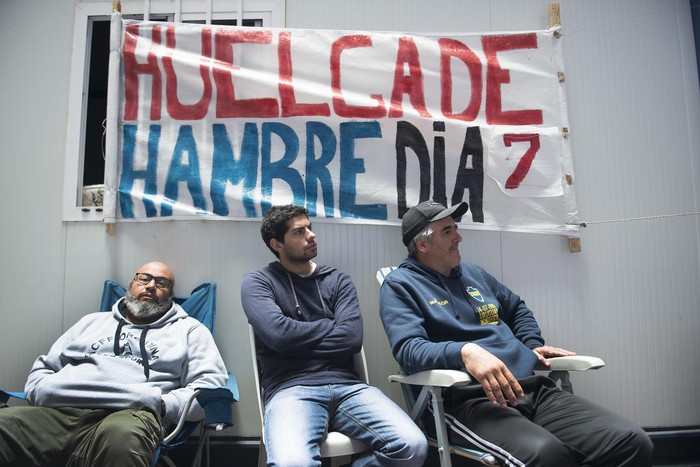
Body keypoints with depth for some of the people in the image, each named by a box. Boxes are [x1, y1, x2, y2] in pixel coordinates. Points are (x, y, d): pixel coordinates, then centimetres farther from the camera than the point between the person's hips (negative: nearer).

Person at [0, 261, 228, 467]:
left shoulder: (189, 329, 20)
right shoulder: (93, 321, 33)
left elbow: (211, 385, 7)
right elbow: (43, 366, 31)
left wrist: (162, 405, -10)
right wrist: (42, 391, 6)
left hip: (129, 414, -3)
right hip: (56, 410, 4)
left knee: (123, 436, -41)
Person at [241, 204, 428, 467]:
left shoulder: (338, 280, 16)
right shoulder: (258, 282, 9)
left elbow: (351, 338, 0)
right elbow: (279, 334, -10)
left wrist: (300, 339, -1)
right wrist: (331, 326, 3)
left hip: (345, 384, 4)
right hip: (291, 389, -3)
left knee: (413, 446, -19)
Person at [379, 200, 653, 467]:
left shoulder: (474, 274, 24)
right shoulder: (400, 285, 1)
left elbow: (518, 309, 39)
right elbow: (407, 348, -15)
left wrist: (532, 346, 20)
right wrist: (464, 351, -31)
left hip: (532, 387, 7)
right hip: (470, 399, -7)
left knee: (632, 442, -11)